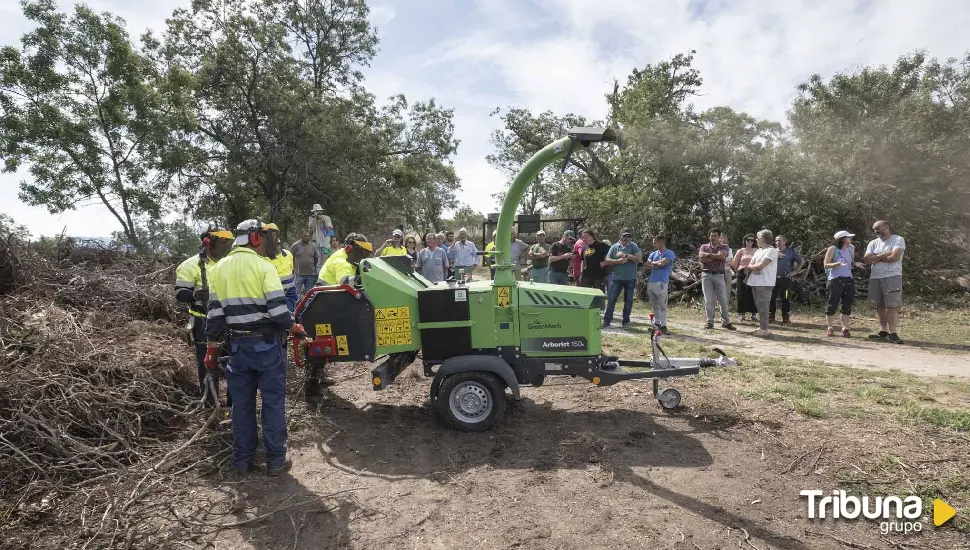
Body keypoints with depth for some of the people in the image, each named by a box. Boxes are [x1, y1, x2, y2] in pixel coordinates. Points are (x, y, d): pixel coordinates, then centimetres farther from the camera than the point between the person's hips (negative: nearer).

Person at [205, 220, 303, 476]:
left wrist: (211, 347, 13)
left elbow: (214, 313, 6)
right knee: (273, 402, 5)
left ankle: (242, 460, 24)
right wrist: (294, 328, 0)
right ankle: (275, 460, 11)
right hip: (266, 344, -5)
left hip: (238, 344, 5)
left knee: (241, 403, 14)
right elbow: (277, 308, -17)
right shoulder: (263, 266, -12)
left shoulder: (219, 268, 6)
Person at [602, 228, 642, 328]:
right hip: (617, 278, 1)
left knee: (628, 301, 7)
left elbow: (639, 258, -14)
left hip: (630, 279, -1)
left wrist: (625, 255, -16)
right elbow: (607, 261, -1)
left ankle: (626, 322, 18)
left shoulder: (634, 247, 1)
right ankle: (607, 320, 5)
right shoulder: (614, 247, 5)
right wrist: (618, 261, -16)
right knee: (611, 300, -1)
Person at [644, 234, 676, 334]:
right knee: (655, 305, 12)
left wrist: (652, 263, 1)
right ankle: (656, 324, 20)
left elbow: (662, 263, -15)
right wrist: (657, 265, -7)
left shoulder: (669, 253, -1)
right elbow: (647, 266, 7)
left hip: (662, 283, -7)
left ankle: (663, 326, -2)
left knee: (662, 305, -5)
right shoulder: (653, 254, 18)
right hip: (651, 282, 7)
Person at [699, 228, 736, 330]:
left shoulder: (724, 247, 8)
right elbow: (702, 258, -10)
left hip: (719, 275, 0)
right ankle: (710, 321, 10)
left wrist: (708, 255, -8)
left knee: (723, 300, 2)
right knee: (708, 300, 2)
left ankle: (725, 322, 12)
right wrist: (716, 256, -10)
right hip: (706, 275, 0)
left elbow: (722, 255, -14)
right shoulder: (704, 246, 8)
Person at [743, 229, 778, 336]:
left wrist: (751, 266, -1)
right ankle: (761, 327, 21)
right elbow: (750, 264, 12)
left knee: (763, 306, -8)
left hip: (764, 283, -9)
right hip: (755, 282, 9)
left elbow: (761, 265, -18)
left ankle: (764, 329, -4)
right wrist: (753, 268, -10)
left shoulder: (771, 251, -9)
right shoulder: (758, 250, 19)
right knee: (759, 306, 13)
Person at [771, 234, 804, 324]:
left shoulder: (791, 252, 7)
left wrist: (795, 271, 6)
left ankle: (786, 318, 10)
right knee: (771, 299, 2)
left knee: (786, 299, 1)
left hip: (785, 279, -1)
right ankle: (770, 317, 9)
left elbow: (802, 261, 13)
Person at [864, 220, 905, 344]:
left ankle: (892, 334, -10)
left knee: (892, 306, -9)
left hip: (892, 277, -5)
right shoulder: (873, 243, 16)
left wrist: (876, 258, -3)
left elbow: (895, 257, -13)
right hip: (875, 278, 5)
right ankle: (883, 332, 11)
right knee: (879, 306, 6)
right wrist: (885, 254, -7)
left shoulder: (898, 240, 2)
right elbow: (867, 259, 3)